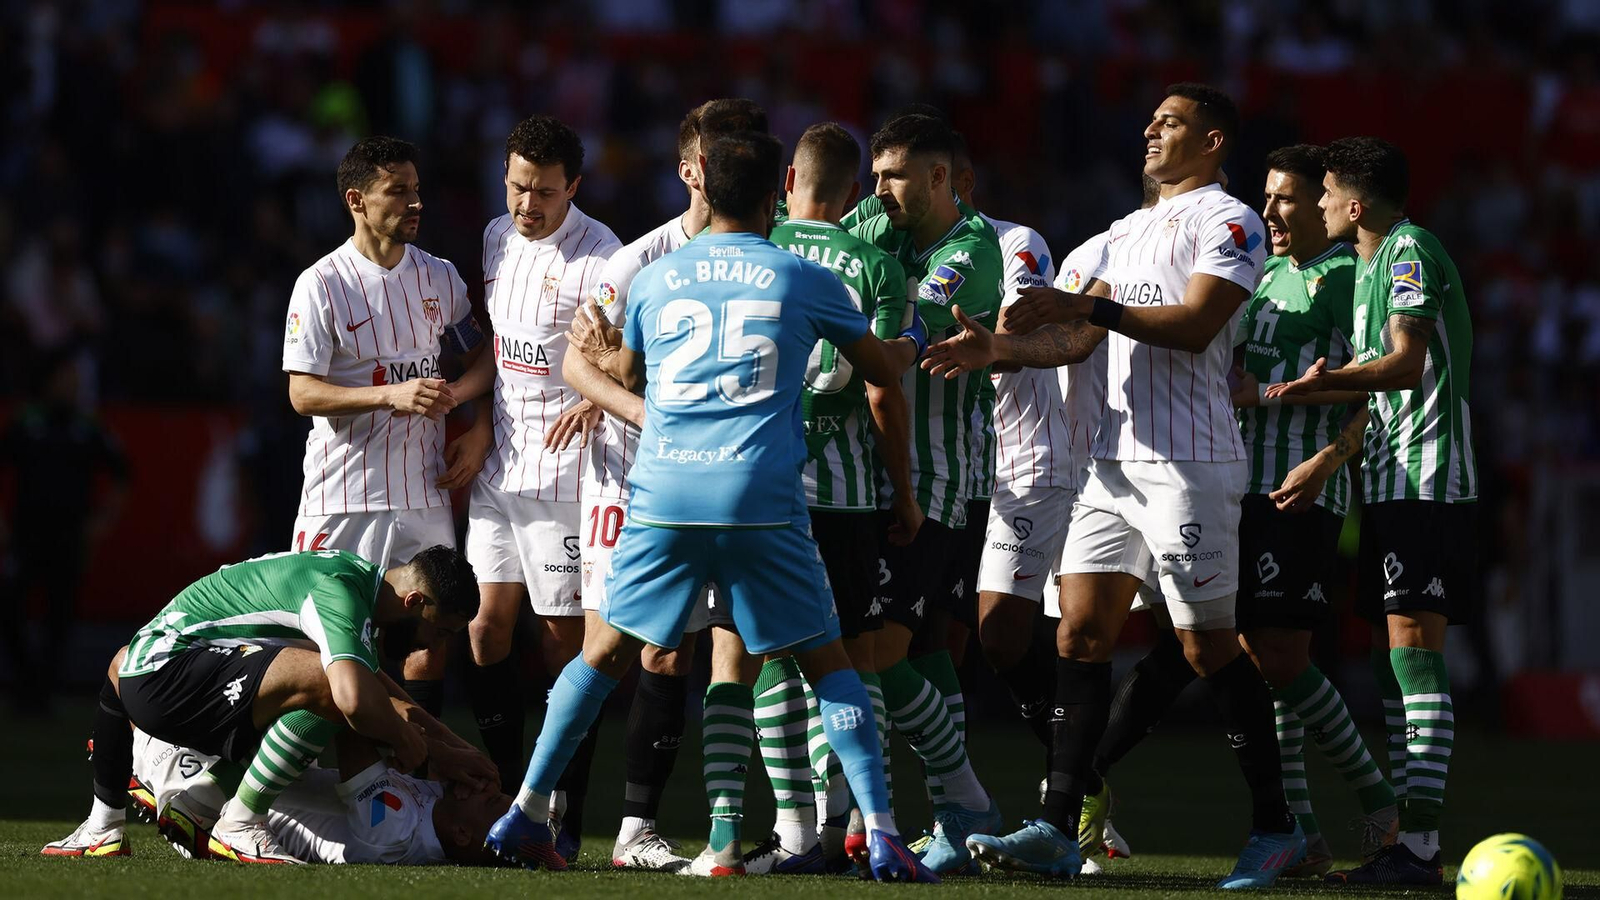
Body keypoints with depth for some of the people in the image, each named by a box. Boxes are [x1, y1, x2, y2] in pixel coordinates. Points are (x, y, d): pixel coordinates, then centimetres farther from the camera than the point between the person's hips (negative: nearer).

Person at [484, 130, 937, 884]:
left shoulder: (654, 280, 12)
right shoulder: (804, 281, 7)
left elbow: (625, 374, 30)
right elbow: (883, 369, 21)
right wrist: (913, 341, 44)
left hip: (663, 490, 2)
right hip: (762, 499, -2)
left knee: (605, 650, 13)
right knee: (826, 661, 6)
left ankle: (524, 815, 11)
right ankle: (882, 835, -3)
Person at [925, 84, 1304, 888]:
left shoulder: (1229, 223, -5)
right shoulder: (1126, 231, 22)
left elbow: (1194, 325, -18)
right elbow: (1079, 341, 20)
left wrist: (1088, 306, -21)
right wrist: (998, 348, 4)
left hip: (1188, 464, -8)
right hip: (1113, 459, 8)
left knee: (1208, 645, -5)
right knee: (1080, 631, 0)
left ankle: (1275, 828, 4)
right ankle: (1058, 829, -3)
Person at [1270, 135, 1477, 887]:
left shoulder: (1408, 250, -10)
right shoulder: (1372, 261, 20)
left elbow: (1406, 365, -21)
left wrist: (1328, 381, -30)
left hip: (1426, 479, -10)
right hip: (1392, 481, 10)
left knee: (1413, 646, -14)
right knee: (1395, 654, 9)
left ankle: (1421, 845, -18)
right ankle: (1408, 842, 11)